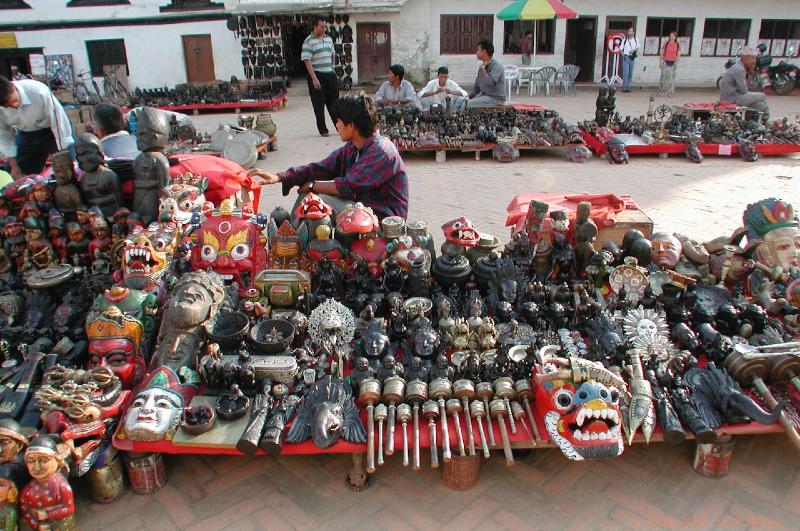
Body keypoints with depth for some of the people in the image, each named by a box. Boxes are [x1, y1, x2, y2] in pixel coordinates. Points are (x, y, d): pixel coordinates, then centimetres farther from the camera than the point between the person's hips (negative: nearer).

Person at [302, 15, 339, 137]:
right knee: (319, 104, 1)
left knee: (334, 102, 10)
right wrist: (314, 78, -19)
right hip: (317, 75, -5)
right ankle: (323, 130, 9)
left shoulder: (329, 38, 11)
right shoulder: (308, 41, -9)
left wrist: (333, 72, 17)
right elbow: (307, 61, -13)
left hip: (330, 74, 6)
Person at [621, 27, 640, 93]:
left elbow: (637, 49, 14)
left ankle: (628, 87, 11)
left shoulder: (636, 40, 7)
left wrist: (634, 50, -7)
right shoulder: (625, 40, 2)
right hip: (626, 57, -3)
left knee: (630, 74, 5)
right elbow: (621, 49, 6)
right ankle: (624, 87, -9)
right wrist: (623, 55, -8)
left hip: (632, 58, 3)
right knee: (626, 73, -11)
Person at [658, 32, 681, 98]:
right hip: (666, 62, -1)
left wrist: (676, 63, -4)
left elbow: (678, 55, 5)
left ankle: (670, 92, 7)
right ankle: (660, 91, 10)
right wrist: (661, 62, -4)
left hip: (673, 63, 1)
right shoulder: (666, 44, 0)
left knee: (671, 77, 2)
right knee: (663, 77, 0)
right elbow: (662, 54, 2)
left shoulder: (678, 45, 3)